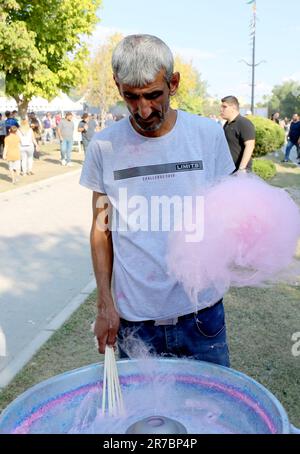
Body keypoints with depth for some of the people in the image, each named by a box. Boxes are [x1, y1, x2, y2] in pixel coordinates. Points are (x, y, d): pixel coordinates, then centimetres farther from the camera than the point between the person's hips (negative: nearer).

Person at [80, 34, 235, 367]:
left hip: (201, 311, 1)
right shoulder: (104, 147, -5)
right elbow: (102, 228, 3)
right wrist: (105, 305, -2)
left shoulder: (209, 135, -4)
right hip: (132, 317, 0)